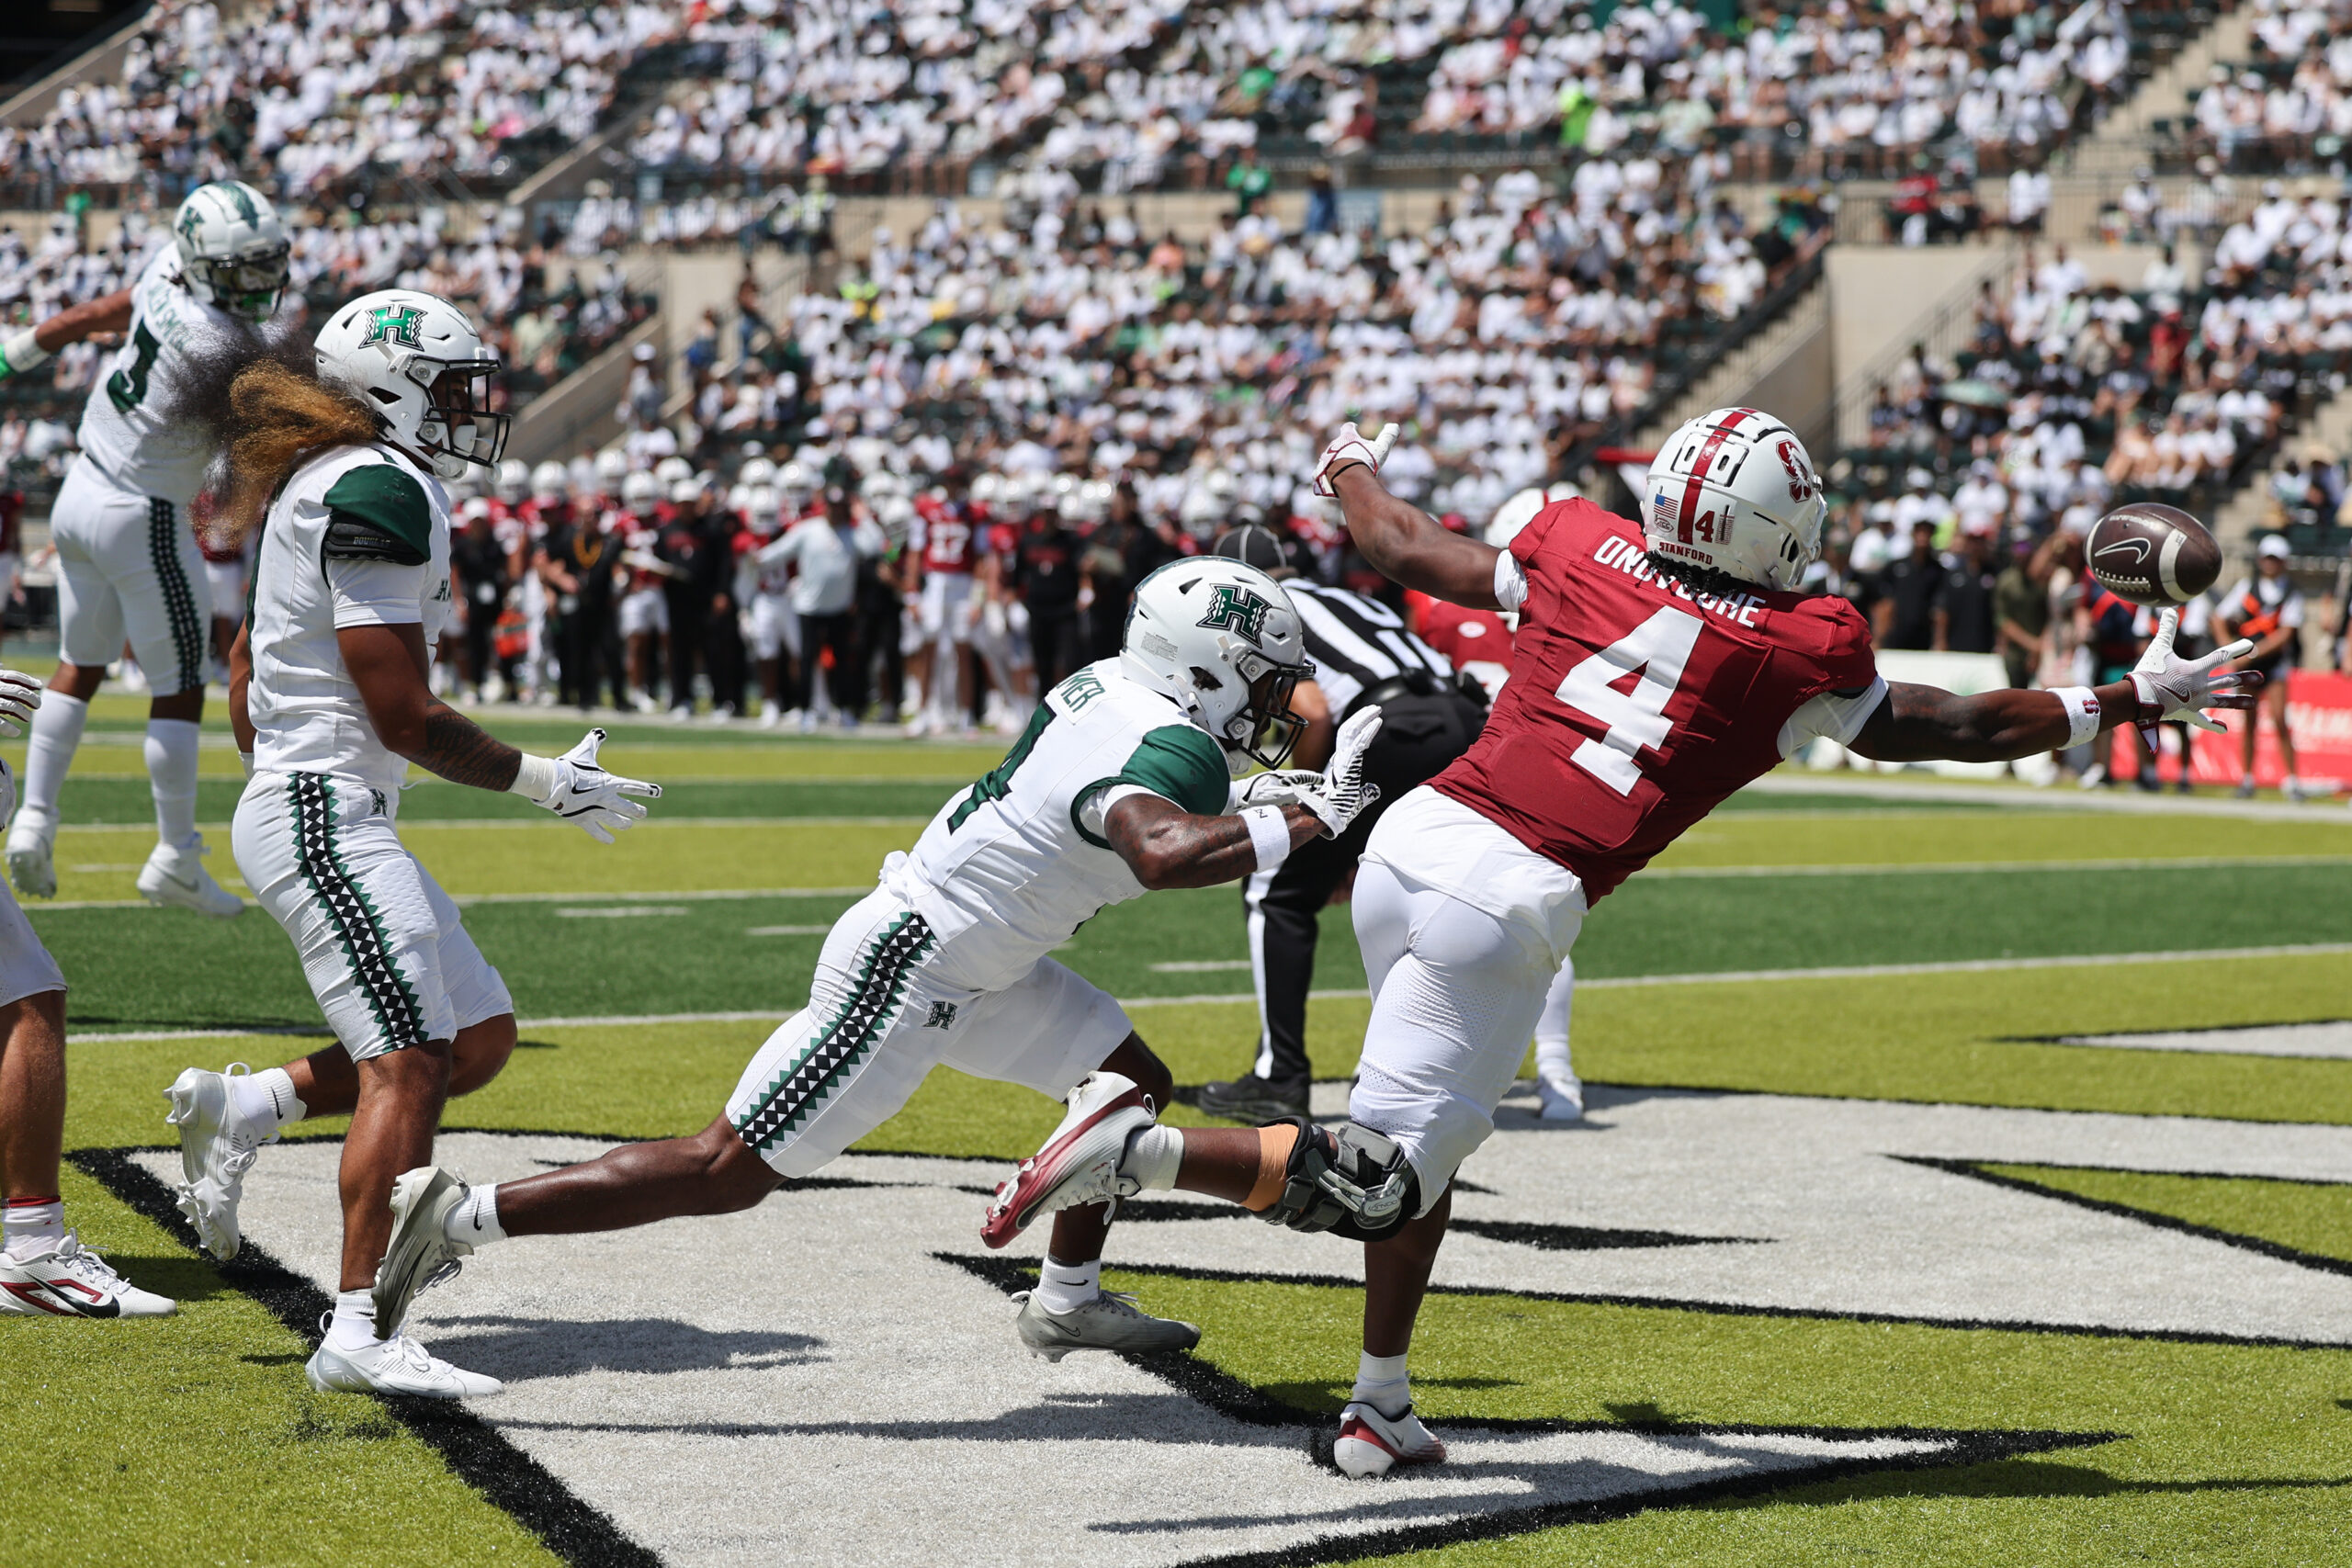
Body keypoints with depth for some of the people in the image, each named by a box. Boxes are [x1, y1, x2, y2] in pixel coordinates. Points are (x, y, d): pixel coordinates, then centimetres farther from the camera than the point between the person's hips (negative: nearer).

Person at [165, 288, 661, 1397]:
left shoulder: (324, 487, 17)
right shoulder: (381, 489, -15)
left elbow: (244, 667, 25)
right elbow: (401, 713, -17)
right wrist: (544, 784, -7)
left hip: (303, 809, 10)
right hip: (325, 815, -10)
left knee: (481, 1036, 12)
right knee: (409, 1063, -15)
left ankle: (241, 1107, 13)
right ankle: (359, 1331, -19)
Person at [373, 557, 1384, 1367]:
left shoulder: (1115, 687, 3)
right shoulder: (1171, 750, -24)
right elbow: (1163, 854, -47)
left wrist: (1250, 808, 12)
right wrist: (1311, 817, -40)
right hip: (904, 976, -10)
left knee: (1133, 1083, 17)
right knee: (730, 1173, -4)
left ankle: (1066, 1303, 33)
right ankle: (461, 1217, -1)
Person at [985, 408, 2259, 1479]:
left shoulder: (1581, 553, 11)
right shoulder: (1800, 658, 2)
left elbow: (1404, 553, 25)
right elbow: (1964, 731, 15)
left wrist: (1351, 469, 47)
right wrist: (2129, 702, 29)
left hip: (1411, 838, 6)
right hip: (1508, 901, -6)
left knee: (1430, 1141, 22)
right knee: (1379, 1181, -2)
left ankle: (1381, 1411, 25)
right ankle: (1136, 1147, -21)